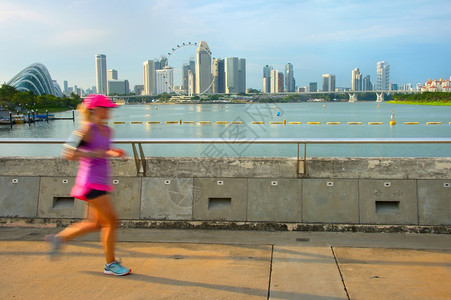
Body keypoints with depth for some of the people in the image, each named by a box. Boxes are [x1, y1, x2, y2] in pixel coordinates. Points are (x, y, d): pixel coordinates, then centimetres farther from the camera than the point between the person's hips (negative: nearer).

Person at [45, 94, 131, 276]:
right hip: (92, 183, -9)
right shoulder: (87, 130, -14)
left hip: (101, 183, 9)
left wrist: (114, 152, 7)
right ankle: (110, 264, 10)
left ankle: (59, 238, 29)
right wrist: (93, 154, -22)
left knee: (97, 223, 16)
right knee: (111, 221, -4)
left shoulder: (107, 130, 11)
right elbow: (68, 154, -17)